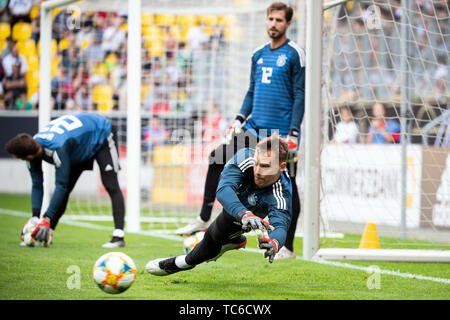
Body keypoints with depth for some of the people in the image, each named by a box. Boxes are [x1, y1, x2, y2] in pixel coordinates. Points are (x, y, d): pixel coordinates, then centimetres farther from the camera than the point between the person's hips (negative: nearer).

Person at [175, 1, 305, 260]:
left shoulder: (295, 55, -7)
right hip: (255, 129, 7)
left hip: (281, 133, -7)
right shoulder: (259, 54, 13)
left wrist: (293, 134, -17)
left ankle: (288, 247, 7)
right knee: (217, 159, 0)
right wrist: (240, 119, 10)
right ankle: (204, 219, 9)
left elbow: (300, 96, -10)